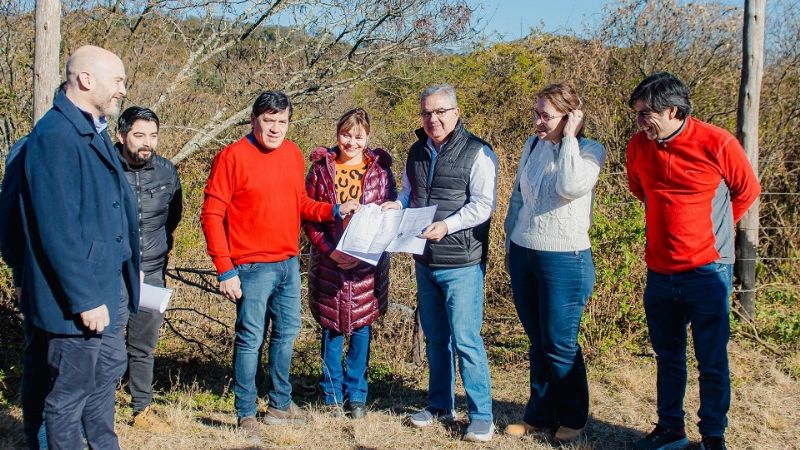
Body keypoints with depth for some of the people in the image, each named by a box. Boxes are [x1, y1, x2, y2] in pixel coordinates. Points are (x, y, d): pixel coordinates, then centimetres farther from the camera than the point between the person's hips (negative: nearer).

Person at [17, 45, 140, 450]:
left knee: (107, 372, 21)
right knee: (71, 390, 4)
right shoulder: (54, 135, -19)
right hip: (78, 294, -10)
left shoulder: (95, 131, 10)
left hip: (111, 284, 10)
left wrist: (129, 270, 14)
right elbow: (57, 230, -23)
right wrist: (84, 299, -22)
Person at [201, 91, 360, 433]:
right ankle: (246, 415, 12)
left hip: (289, 264, 7)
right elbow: (212, 215, -11)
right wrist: (225, 270, -15)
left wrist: (335, 211, 0)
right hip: (253, 267, -6)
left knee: (287, 333, 15)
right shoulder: (233, 157, -10)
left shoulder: (293, 154, 8)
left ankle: (280, 405, 29)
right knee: (250, 339, 0)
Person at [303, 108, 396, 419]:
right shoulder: (321, 168, 2)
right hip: (329, 261, 0)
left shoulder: (380, 169, 2)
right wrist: (329, 250, -14)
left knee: (361, 326, 6)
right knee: (331, 327, 6)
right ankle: (332, 394, 19)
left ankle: (357, 395, 19)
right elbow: (308, 216, 0)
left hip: (368, 262, 0)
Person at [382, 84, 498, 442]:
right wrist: (397, 206, -1)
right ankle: (440, 405, 29)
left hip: (461, 263, -6)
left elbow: (483, 205, -15)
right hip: (425, 261, 7)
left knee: (465, 338, -6)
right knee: (435, 337, 15)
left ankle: (482, 414, 5)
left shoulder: (477, 153, -9)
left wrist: (446, 226, -26)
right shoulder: (417, 153, 11)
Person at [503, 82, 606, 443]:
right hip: (523, 254, 5)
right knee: (538, 343, 14)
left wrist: (568, 137, -18)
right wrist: (511, 241, 16)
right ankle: (539, 415, 25)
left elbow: (569, 187, -27)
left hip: (565, 260, -5)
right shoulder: (533, 145, 8)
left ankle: (572, 418, 19)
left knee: (559, 346, 1)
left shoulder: (589, 150, -8)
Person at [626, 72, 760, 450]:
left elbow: (747, 191, 4)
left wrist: (711, 231, 10)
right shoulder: (639, 146, -1)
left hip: (707, 272, -4)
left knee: (712, 362, 4)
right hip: (660, 273, 4)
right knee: (668, 358, 16)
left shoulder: (717, 144, -13)